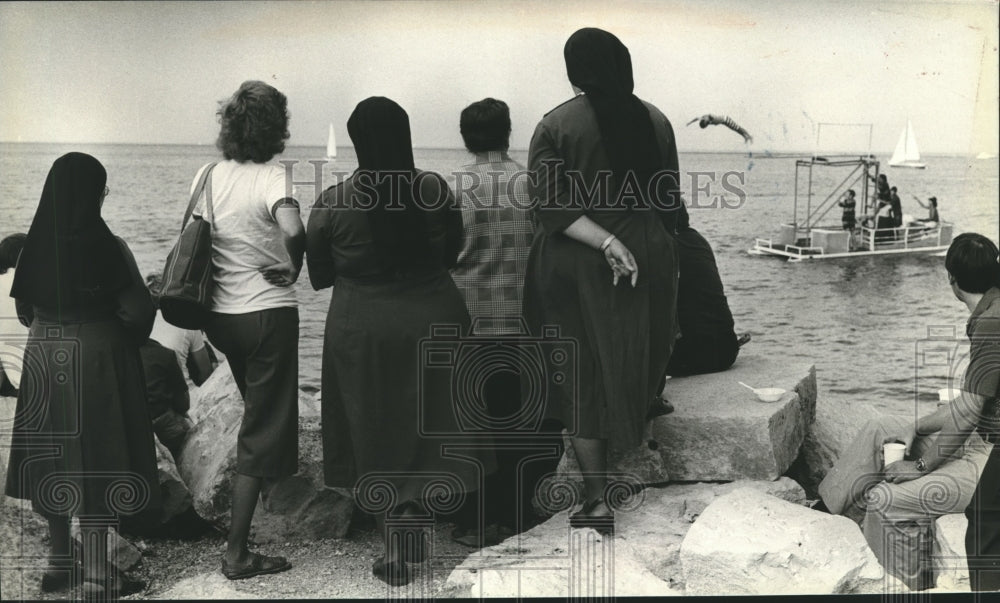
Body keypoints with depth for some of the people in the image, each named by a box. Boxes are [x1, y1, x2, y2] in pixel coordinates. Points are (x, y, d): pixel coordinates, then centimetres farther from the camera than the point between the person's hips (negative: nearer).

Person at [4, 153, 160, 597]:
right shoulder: (105, 246, -16)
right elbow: (138, 311, -16)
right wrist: (128, 339, 4)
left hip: (44, 356, 5)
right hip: (96, 358, -5)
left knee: (52, 456, 15)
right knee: (94, 457, 2)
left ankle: (58, 561, 26)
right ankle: (97, 575, 8)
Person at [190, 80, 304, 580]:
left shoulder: (207, 176, 2)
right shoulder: (272, 179, -16)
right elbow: (294, 232, -35)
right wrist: (292, 268, -14)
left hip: (219, 313, 7)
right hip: (268, 314, -7)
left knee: (258, 407, 31)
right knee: (262, 432, 1)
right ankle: (236, 553, 4)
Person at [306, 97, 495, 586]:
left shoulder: (332, 203, -13)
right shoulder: (435, 190, -8)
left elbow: (319, 276, -1)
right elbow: (451, 255, 6)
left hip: (361, 331, -1)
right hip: (433, 322, 1)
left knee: (376, 436, 14)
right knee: (428, 428, 20)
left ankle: (395, 540, 17)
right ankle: (412, 508, 6)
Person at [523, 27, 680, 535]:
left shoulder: (555, 126, -9)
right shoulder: (655, 121, 2)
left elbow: (551, 206, -18)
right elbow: (669, 203, 6)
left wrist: (605, 242, -20)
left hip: (575, 267, -3)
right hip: (650, 260, 3)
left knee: (584, 380, 4)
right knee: (633, 364, 19)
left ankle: (597, 500, 6)